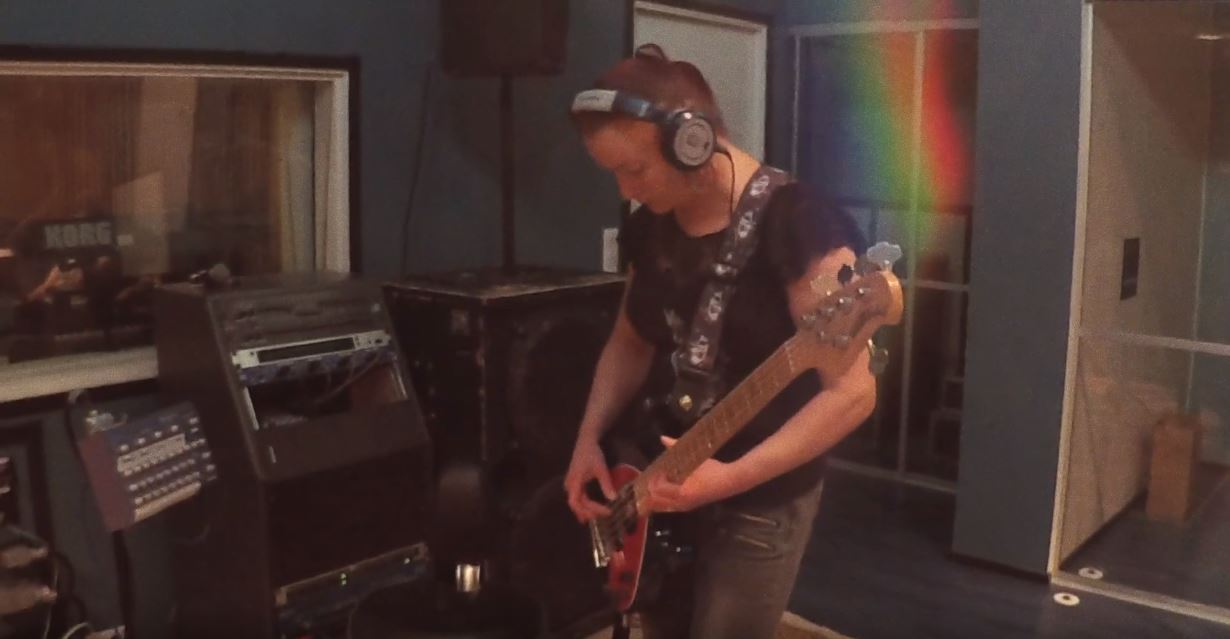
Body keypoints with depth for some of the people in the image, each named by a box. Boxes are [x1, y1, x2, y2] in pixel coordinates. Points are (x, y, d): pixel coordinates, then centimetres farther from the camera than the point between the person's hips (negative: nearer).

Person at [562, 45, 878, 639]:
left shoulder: (794, 223, -21)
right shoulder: (650, 225, 1)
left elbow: (853, 391, -24)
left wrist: (732, 477, -28)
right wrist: (590, 439, 0)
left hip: (760, 500, -6)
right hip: (660, 484, 7)